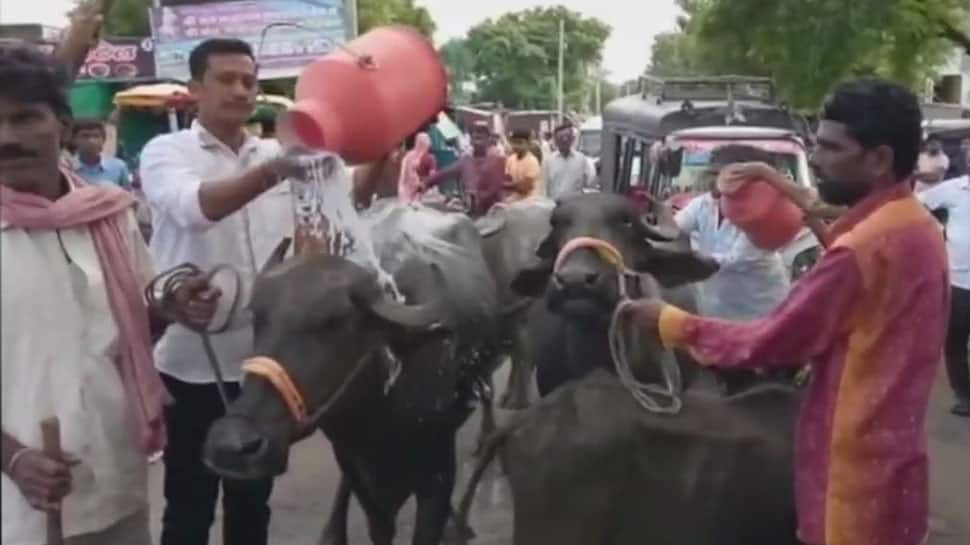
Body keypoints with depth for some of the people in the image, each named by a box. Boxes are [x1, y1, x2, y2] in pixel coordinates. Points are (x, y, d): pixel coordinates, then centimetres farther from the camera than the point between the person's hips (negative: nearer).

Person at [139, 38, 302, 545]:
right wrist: (274, 171, -42)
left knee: (252, 500, 18)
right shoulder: (166, 151, -6)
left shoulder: (278, 155, 9)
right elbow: (196, 206, -28)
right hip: (193, 364, -4)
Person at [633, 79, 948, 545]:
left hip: (856, 472, -9)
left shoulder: (865, 248, -24)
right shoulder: (917, 227, 6)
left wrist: (671, 323, -8)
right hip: (891, 458, 9)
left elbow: (769, 343, -19)